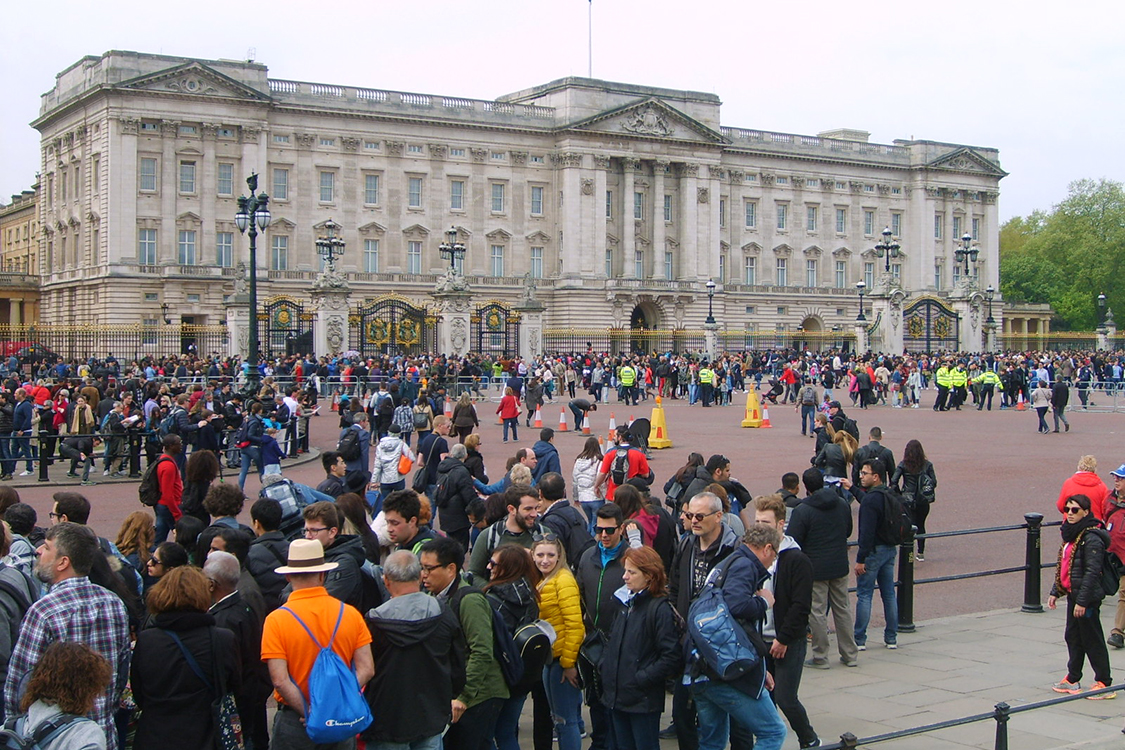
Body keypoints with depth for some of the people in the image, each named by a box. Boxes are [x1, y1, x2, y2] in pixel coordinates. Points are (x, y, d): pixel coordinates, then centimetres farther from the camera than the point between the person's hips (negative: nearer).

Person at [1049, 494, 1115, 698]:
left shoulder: (1091, 538, -18)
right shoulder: (1071, 534, 10)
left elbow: (1092, 572, -22)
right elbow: (1063, 567, 18)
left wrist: (1082, 601, -22)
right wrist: (1055, 592, 17)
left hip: (1087, 597, -9)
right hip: (1073, 595, 9)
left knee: (1092, 640, -1)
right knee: (1073, 637, 15)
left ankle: (1104, 683, 7)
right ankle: (1072, 680, 24)